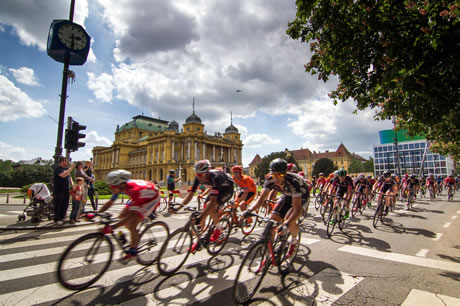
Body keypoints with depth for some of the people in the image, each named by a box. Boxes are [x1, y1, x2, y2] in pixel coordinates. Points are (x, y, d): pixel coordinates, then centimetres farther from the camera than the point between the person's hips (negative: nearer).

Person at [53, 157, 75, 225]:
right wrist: (71, 167, -28)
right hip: (58, 190, -8)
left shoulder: (66, 169, 14)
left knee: (65, 205, 12)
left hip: (66, 190, 8)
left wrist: (72, 184, 7)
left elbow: (69, 177, 22)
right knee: (58, 205, 0)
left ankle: (62, 218, 23)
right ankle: (57, 219, 8)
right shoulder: (58, 169, -12)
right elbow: (63, 175, -30)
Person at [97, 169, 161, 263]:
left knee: (132, 224, -15)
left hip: (152, 198, -8)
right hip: (141, 198, 8)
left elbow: (132, 216, -39)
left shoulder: (134, 189, -39)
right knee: (122, 216, 0)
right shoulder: (120, 187, -17)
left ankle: (132, 252, 3)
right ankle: (136, 234, 22)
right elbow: (109, 203, -6)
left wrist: (112, 227, -43)